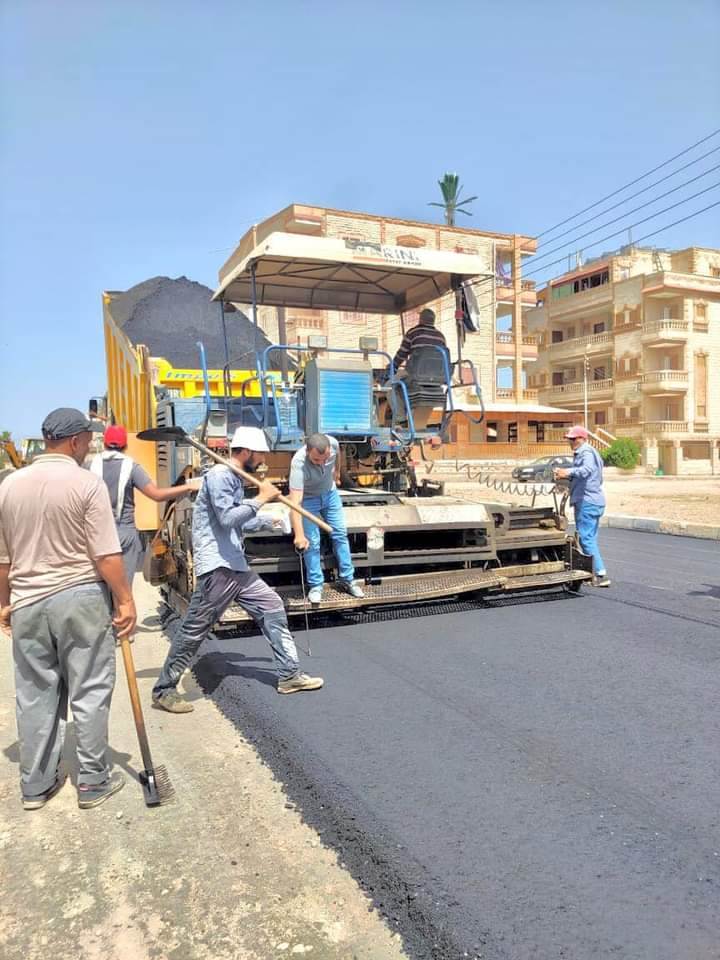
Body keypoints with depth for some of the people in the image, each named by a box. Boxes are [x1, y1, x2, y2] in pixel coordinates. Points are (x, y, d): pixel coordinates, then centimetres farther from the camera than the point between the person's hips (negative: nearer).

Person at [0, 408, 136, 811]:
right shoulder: (88, 483, -12)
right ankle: (94, 781, 16)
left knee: (35, 694, 13)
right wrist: (125, 600, -7)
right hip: (81, 599, -5)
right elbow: (107, 555, -15)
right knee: (89, 692, 6)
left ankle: (36, 785, 24)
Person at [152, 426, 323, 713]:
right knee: (194, 631, -2)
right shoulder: (219, 475, -12)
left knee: (272, 608, 10)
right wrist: (260, 498, -15)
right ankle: (164, 690, 13)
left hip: (237, 566, 10)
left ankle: (289, 675, 18)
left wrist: (268, 521, 26)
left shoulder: (235, 478, 17)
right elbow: (227, 518, -23)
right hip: (217, 568, -10)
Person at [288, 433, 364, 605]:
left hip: (330, 493, 4)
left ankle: (347, 579, 19)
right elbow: (295, 502, -45)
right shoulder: (298, 463, -40)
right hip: (308, 498, -4)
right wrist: (299, 535, -52)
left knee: (340, 534, 7)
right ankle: (316, 585, 10)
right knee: (312, 543, -6)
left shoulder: (333, 443, -28)